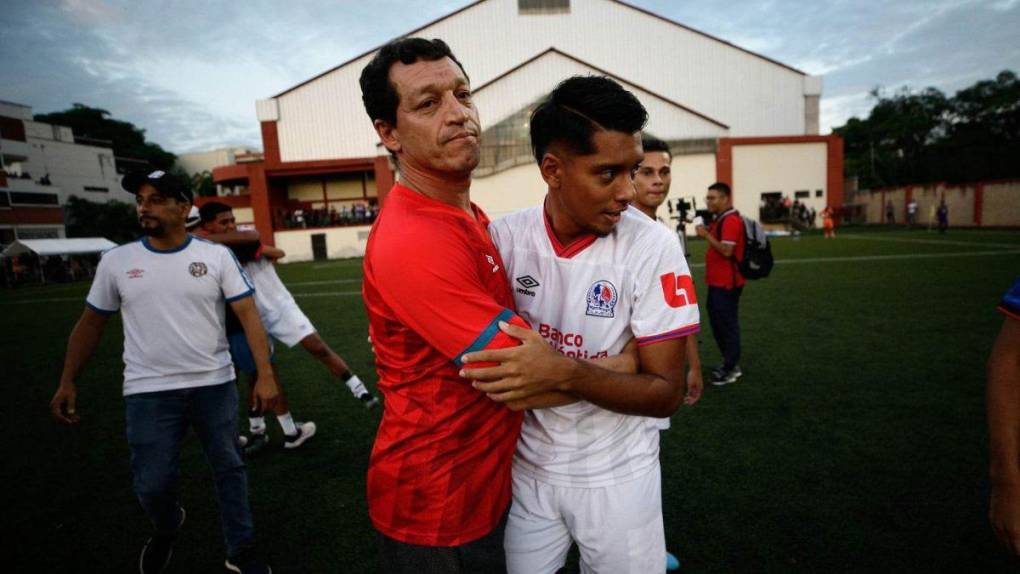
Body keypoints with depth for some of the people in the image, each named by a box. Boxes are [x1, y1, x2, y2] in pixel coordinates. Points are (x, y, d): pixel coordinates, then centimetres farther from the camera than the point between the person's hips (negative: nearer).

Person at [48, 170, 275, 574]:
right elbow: (91, 323, 10)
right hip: (149, 391, 1)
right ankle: (166, 531, 39)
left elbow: (248, 314, -9)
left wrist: (265, 375, -17)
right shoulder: (116, 261, 1)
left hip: (214, 385, 0)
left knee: (229, 468, 10)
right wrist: (67, 383, 5)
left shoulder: (216, 256, -5)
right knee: (152, 484, 4)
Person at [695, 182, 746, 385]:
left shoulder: (731, 220, -15)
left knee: (727, 323, -2)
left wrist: (706, 235, -20)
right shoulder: (719, 219, 15)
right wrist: (707, 232, 10)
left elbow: (726, 250, -23)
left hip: (727, 283, -10)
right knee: (717, 322, 16)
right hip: (717, 282, 10)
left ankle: (732, 369, 8)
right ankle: (729, 363, 28)